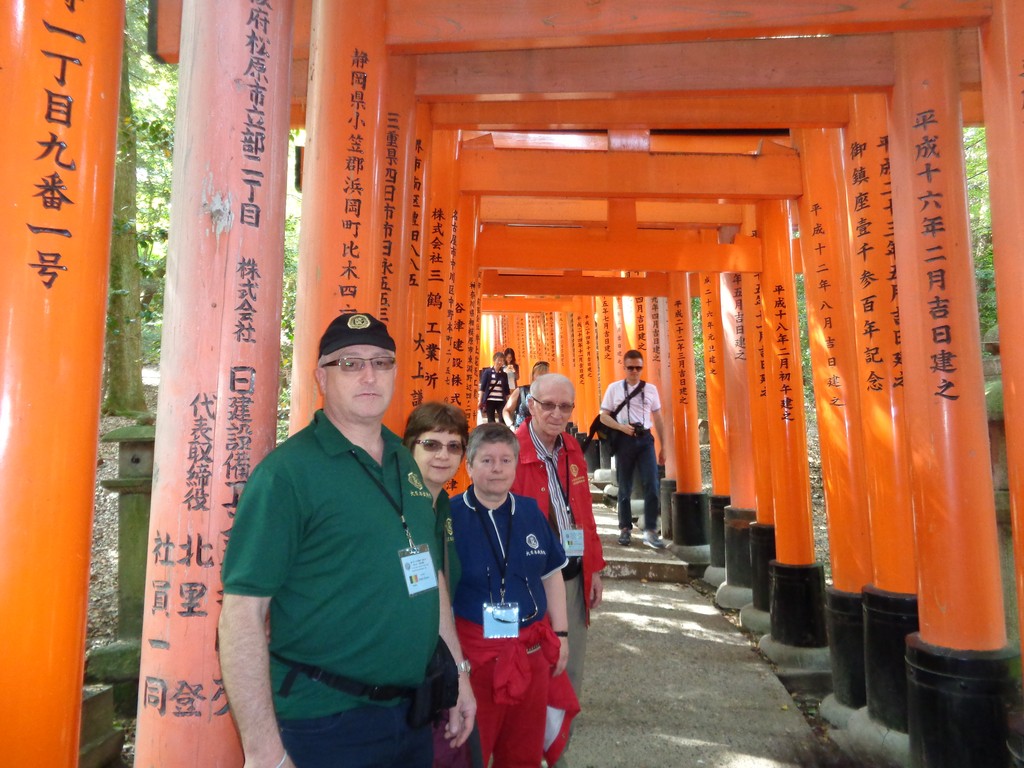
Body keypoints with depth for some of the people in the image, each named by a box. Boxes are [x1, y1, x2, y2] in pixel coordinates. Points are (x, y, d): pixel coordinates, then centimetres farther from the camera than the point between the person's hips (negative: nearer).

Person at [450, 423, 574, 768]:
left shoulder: (531, 511, 4)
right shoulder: (450, 515, -11)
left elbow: (552, 574, 13)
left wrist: (560, 633, 11)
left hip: (532, 650, 5)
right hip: (474, 651, -4)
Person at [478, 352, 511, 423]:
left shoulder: (504, 374, 9)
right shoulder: (487, 372, 1)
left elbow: (506, 390, 11)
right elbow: (482, 387, 0)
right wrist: (480, 401, -4)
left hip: (501, 401, 2)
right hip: (489, 401, -2)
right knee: (491, 421, 3)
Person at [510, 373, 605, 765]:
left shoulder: (571, 449, 5)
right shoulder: (512, 453, -17)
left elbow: (584, 512, 11)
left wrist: (594, 568, 12)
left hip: (574, 577, 7)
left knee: (570, 673, 19)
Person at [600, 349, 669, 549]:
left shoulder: (651, 389, 6)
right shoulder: (614, 388, 2)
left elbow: (658, 419, 10)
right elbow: (604, 417, 3)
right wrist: (621, 427, -15)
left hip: (645, 439, 1)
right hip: (624, 440, -1)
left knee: (651, 485, -7)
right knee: (625, 487, 9)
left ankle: (650, 531, 3)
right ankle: (625, 529, 23)